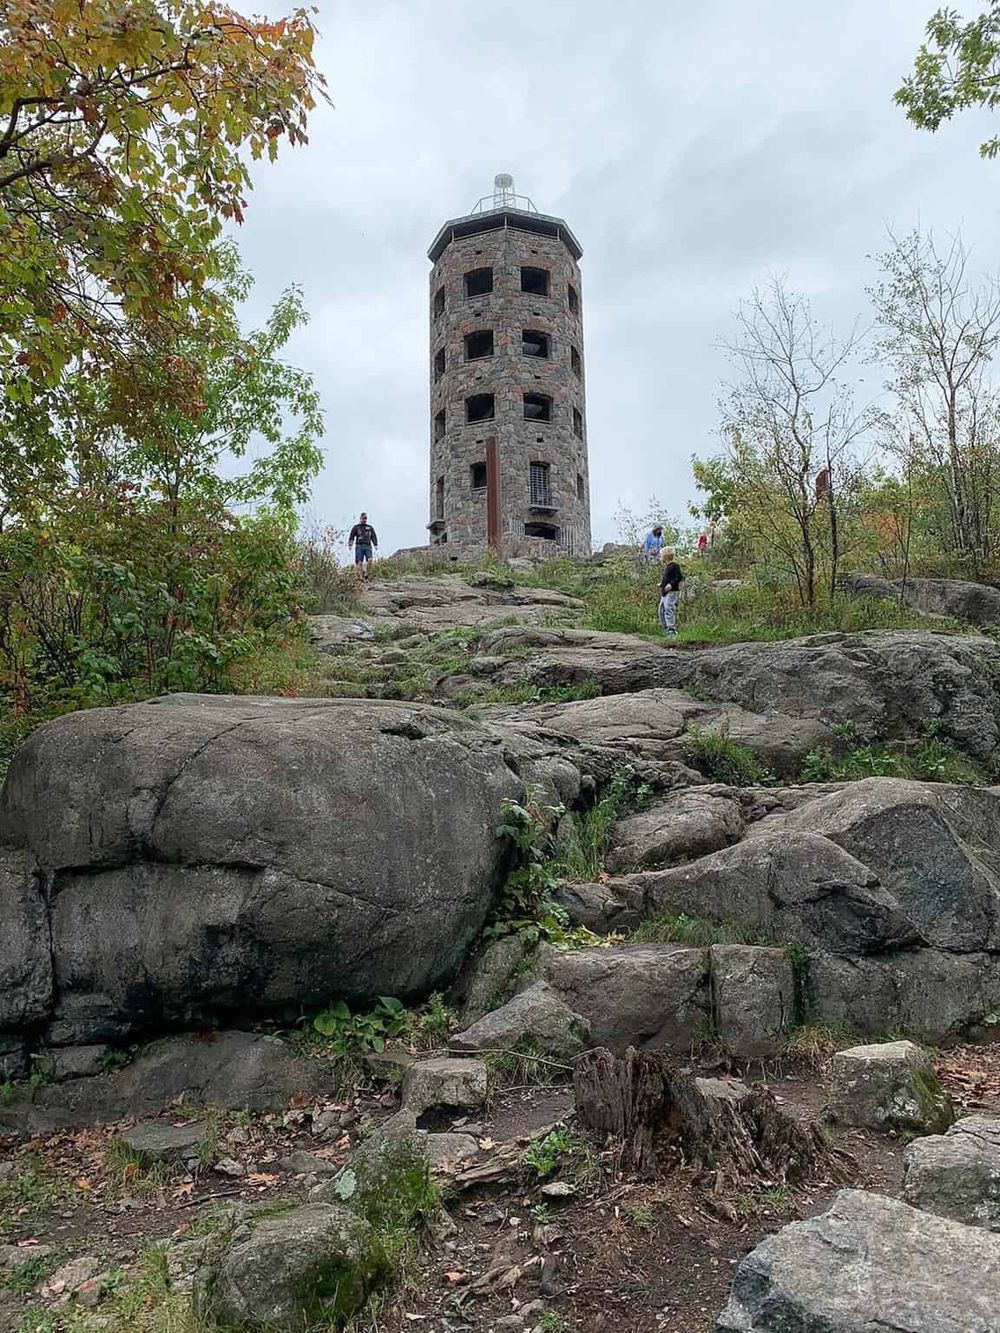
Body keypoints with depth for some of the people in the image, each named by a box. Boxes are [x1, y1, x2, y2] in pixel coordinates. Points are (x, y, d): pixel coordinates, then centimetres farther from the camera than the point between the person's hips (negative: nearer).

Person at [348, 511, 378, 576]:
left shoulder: (370, 528, 18)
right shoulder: (356, 527, 12)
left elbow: (374, 537, 20)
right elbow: (351, 537, 11)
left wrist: (376, 546, 9)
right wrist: (350, 545, 1)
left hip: (368, 546, 1)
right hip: (359, 546, -1)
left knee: (370, 559, -21)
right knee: (360, 562, -7)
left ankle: (367, 573, -12)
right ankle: (362, 576, -3)